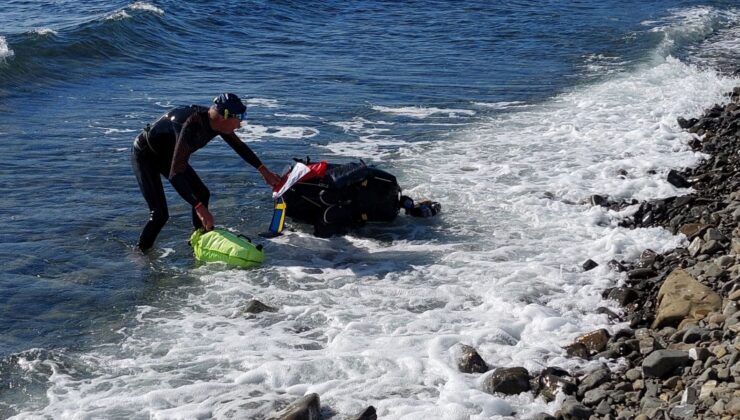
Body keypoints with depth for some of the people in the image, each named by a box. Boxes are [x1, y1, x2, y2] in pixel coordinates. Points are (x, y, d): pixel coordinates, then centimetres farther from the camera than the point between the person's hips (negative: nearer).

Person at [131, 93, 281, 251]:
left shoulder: (216, 121, -15)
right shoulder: (192, 126, -40)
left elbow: (239, 146, 7)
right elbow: (175, 174, -43)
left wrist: (264, 171, 9)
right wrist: (199, 207, -46)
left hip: (167, 154, 8)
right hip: (145, 154, -8)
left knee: (202, 194, 9)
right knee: (160, 214, -16)